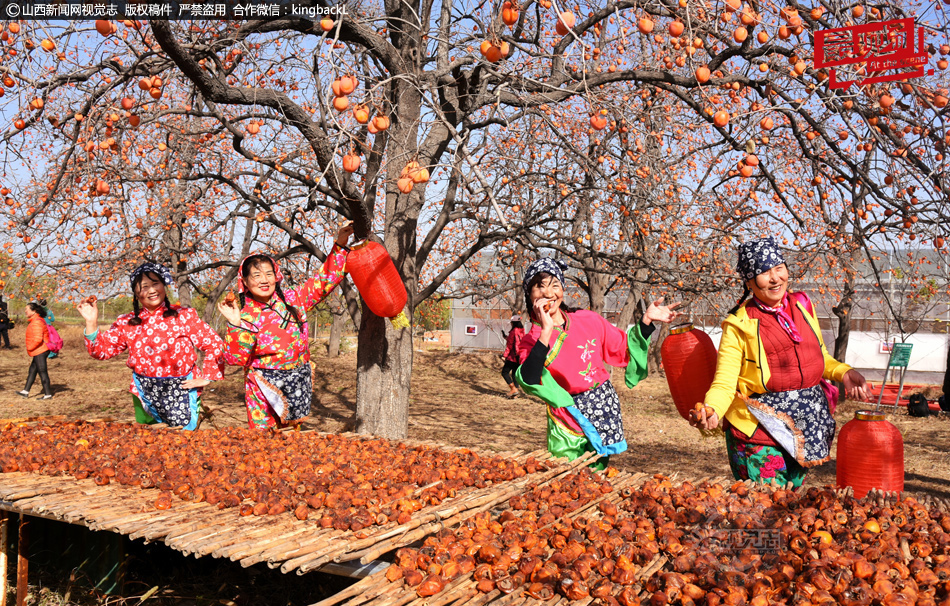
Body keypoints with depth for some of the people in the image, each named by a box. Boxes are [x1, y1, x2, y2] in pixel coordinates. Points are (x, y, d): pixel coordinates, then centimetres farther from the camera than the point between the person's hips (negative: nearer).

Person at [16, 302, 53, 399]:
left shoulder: (37, 322, -19)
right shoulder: (39, 320, 15)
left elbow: (38, 339, -26)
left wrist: (29, 348, -14)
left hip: (40, 351, -11)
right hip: (38, 351, 11)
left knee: (42, 371, -5)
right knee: (32, 370, 16)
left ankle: (48, 394, 0)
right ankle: (26, 391, 23)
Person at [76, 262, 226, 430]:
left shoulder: (185, 316, -4)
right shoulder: (126, 323, 6)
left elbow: (214, 344, -4)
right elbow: (102, 349, 6)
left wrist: (205, 378, -7)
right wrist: (91, 323, -6)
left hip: (180, 393, -3)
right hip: (145, 395, 3)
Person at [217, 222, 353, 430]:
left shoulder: (292, 300, 0)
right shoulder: (245, 316, -6)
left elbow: (325, 280, 5)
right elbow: (236, 358, -14)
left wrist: (340, 245, 0)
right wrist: (235, 325, -24)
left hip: (298, 383, 3)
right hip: (265, 389, -3)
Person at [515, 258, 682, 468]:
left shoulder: (589, 321, -1)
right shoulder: (531, 342, -7)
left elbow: (624, 350, 11)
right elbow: (529, 382, -26)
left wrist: (647, 320, -1)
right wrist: (546, 332, -29)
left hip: (605, 412, 2)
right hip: (567, 426, -1)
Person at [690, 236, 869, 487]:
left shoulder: (802, 305, 8)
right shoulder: (739, 325, -8)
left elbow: (820, 358, 22)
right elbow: (724, 382, -14)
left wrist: (844, 373, 2)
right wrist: (711, 410, -34)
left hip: (806, 425, 5)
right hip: (760, 428, -5)